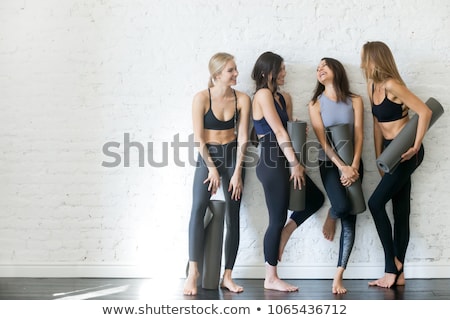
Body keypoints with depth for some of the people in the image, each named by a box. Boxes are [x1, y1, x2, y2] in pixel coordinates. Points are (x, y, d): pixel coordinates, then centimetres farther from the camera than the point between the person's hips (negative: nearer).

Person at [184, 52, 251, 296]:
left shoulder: (242, 99, -5)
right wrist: (212, 168, -12)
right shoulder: (202, 98, -11)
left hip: (232, 156, 3)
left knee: (233, 216, 1)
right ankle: (193, 271, -19)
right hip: (207, 156, -2)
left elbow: (242, 138, -5)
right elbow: (198, 137, -10)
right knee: (198, 208, -20)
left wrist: (237, 172, -10)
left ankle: (227, 276, 8)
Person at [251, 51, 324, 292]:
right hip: (271, 162, -9)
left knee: (316, 199, 12)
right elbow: (279, 131, -14)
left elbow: (288, 128, 15)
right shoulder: (263, 94, -11)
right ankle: (271, 278, 8)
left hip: (283, 162, 9)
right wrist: (294, 163, -15)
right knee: (278, 219, -3)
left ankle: (284, 233, 24)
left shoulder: (283, 97, 16)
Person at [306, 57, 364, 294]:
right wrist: (342, 167, -15)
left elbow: (359, 135, -2)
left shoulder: (355, 101, 4)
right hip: (329, 163, -1)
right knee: (342, 206, -26)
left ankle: (338, 276, 1)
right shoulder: (315, 104, 3)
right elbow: (322, 140, -5)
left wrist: (354, 166, -15)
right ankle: (331, 217, 14)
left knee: (349, 220, -3)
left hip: (353, 163, 2)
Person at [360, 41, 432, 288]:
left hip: (406, 152, -9)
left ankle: (392, 266, 1)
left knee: (376, 202, -11)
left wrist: (415, 147, -20)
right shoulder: (372, 86, 8)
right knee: (400, 210, 8)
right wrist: (379, 159, 8)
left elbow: (425, 112, -23)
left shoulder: (391, 85, -18)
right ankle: (397, 273, 12)